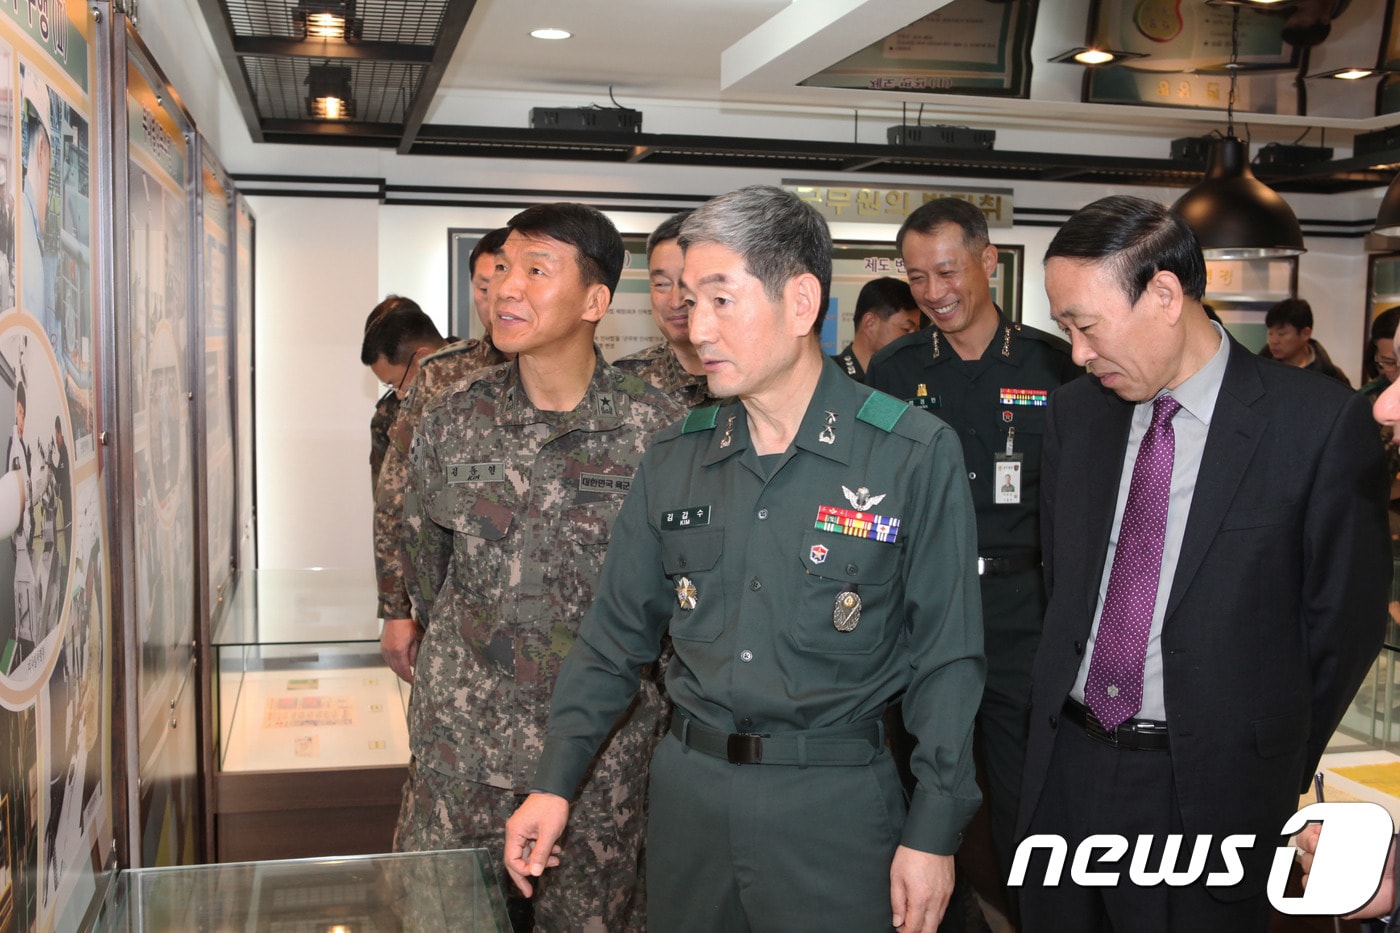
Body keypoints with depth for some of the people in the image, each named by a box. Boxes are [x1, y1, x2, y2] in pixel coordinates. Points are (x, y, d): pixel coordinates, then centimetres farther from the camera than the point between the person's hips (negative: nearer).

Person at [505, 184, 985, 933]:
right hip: (688, 788, 4)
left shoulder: (915, 455, -10)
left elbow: (947, 661, -7)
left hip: (835, 804, -4)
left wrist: (933, 832, -7)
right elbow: (616, 635, 9)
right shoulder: (674, 458, 3)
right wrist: (555, 782, 3)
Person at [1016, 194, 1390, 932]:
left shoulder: (1322, 423, -11)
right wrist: (1060, 700, 7)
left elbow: (1344, 619, -5)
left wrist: (1276, 774, 1)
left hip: (1207, 788, -4)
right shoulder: (1073, 412, 3)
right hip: (1065, 766, 5)